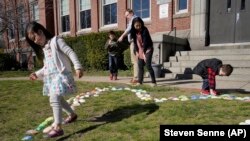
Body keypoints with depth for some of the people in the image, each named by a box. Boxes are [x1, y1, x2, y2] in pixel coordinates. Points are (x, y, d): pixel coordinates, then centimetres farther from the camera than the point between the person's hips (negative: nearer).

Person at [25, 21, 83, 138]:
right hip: (51, 77, 10)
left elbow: (70, 52, -15)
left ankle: (58, 127, -16)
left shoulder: (56, 41, -5)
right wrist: (37, 74, 13)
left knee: (54, 99, -20)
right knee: (57, 98, 19)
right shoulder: (43, 49, 19)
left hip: (61, 75, -9)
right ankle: (72, 115, 39)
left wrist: (78, 67, -25)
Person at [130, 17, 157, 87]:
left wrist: (144, 52, -20)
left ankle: (153, 81, -4)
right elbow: (135, 42, 5)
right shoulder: (133, 31, 0)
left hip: (147, 49, -6)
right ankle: (140, 82, 12)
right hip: (140, 50, 6)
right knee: (140, 66, 6)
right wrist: (136, 52, -2)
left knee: (148, 65, -12)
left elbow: (145, 41, -18)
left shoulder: (144, 30, -16)